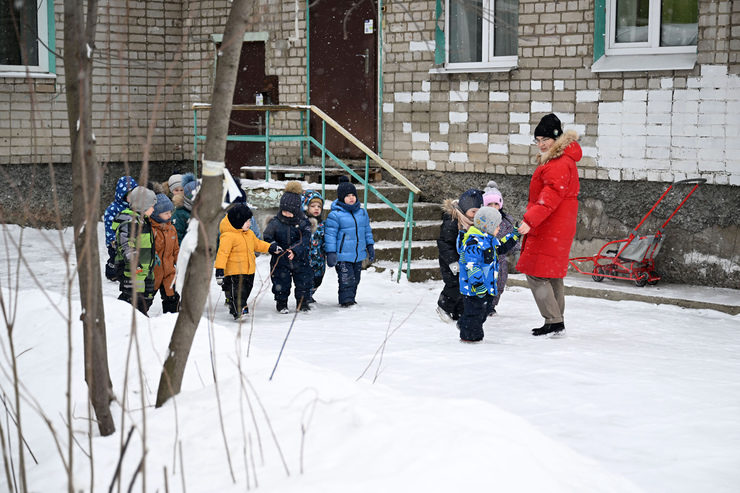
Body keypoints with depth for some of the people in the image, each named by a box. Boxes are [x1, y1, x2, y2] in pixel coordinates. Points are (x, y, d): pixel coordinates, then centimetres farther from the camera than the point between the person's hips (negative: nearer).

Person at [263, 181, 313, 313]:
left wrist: (295, 251, -29)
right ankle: (281, 303, 26)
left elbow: (305, 240, -14)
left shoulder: (303, 223, -7)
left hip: (299, 259, 1)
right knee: (281, 283, 6)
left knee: (303, 282, 7)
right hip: (280, 261, -1)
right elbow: (267, 238, -7)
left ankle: (303, 303, 26)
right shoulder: (275, 223, -7)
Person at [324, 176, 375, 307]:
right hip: (342, 256, -6)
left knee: (355, 279, 14)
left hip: (358, 255, 6)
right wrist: (331, 253, -15)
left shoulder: (362, 212, 9)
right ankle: (346, 300, -2)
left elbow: (367, 230, 20)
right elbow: (330, 235, -11)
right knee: (346, 279, -10)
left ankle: (351, 299, 27)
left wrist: (370, 246, 18)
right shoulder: (335, 214, -11)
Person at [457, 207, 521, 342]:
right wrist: (478, 283, -32)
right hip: (474, 287, -10)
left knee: (483, 310, 20)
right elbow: (472, 265, -28)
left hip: (488, 285, 10)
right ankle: (470, 335, 9)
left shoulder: (490, 240, 10)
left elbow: (501, 247, 29)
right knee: (474, 310, -2)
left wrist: (514, 235, 21)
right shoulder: (474, 243, -23)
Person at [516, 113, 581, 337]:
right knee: (552, 275, 15)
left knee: (536, 275, -10)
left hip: (551, 230, -11)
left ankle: (554, 321, -9)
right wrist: (531, 220, 25)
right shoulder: (552, 160, 17)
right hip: (551, 228, 11)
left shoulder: (560, 164, -17)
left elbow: (550, 197, -27)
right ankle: (556, 321, 21)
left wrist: (530, 220, -33)